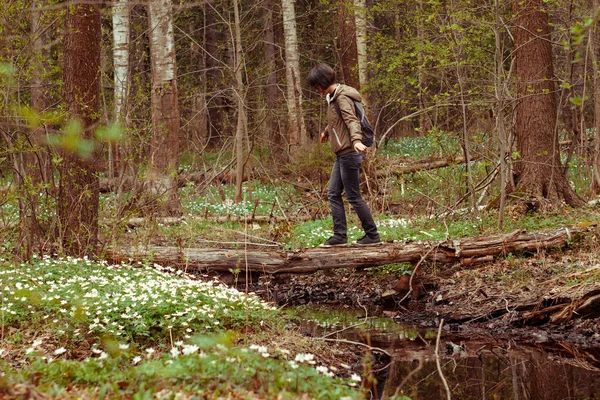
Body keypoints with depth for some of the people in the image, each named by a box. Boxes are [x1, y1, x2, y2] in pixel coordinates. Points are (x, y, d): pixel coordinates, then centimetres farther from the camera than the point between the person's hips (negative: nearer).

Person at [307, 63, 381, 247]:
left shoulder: (342, 97, -13)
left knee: (353, 196, -4)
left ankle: (372, 235, 4)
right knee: (333, 194, 7)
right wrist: (326, 132, 52)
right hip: (342, 155, 10)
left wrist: (356, 140, -44)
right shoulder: (333, 97, 16)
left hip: (348, 154, -10)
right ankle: (340, 235, 7)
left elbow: (352, 120, -27)